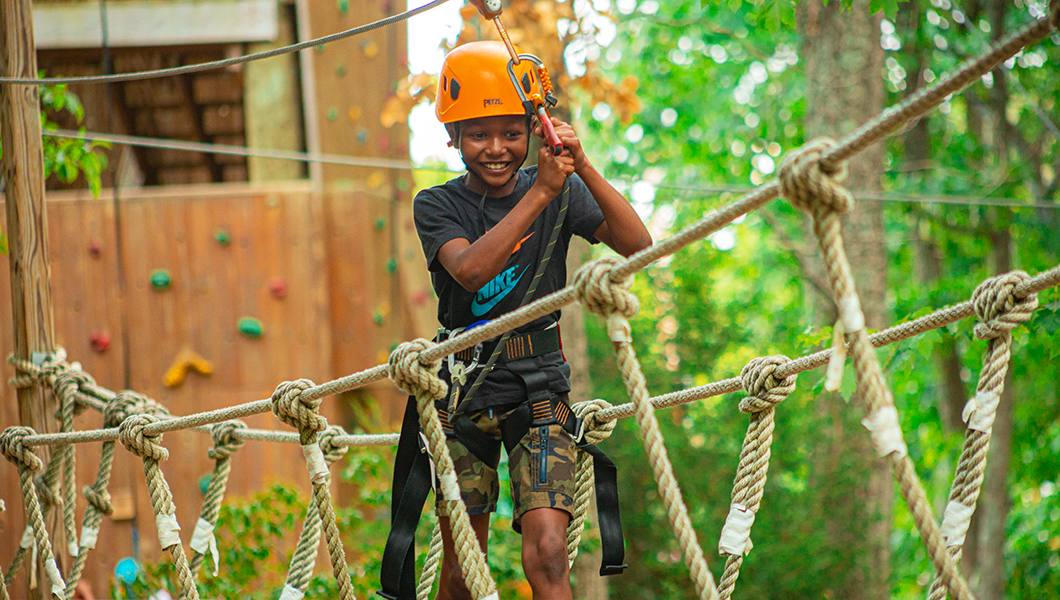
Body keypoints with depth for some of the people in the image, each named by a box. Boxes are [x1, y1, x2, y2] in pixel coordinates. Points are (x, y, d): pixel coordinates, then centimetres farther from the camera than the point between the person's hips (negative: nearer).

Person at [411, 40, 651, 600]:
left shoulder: (562, 194, 0)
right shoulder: (437, 206, -3)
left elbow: (637, 245, -15)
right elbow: (471, 269, -24)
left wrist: (583, 169, -26)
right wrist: (540, 192, -30)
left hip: (539, 387, 0)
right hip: (465, 387, 0)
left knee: (547, 552, -17)